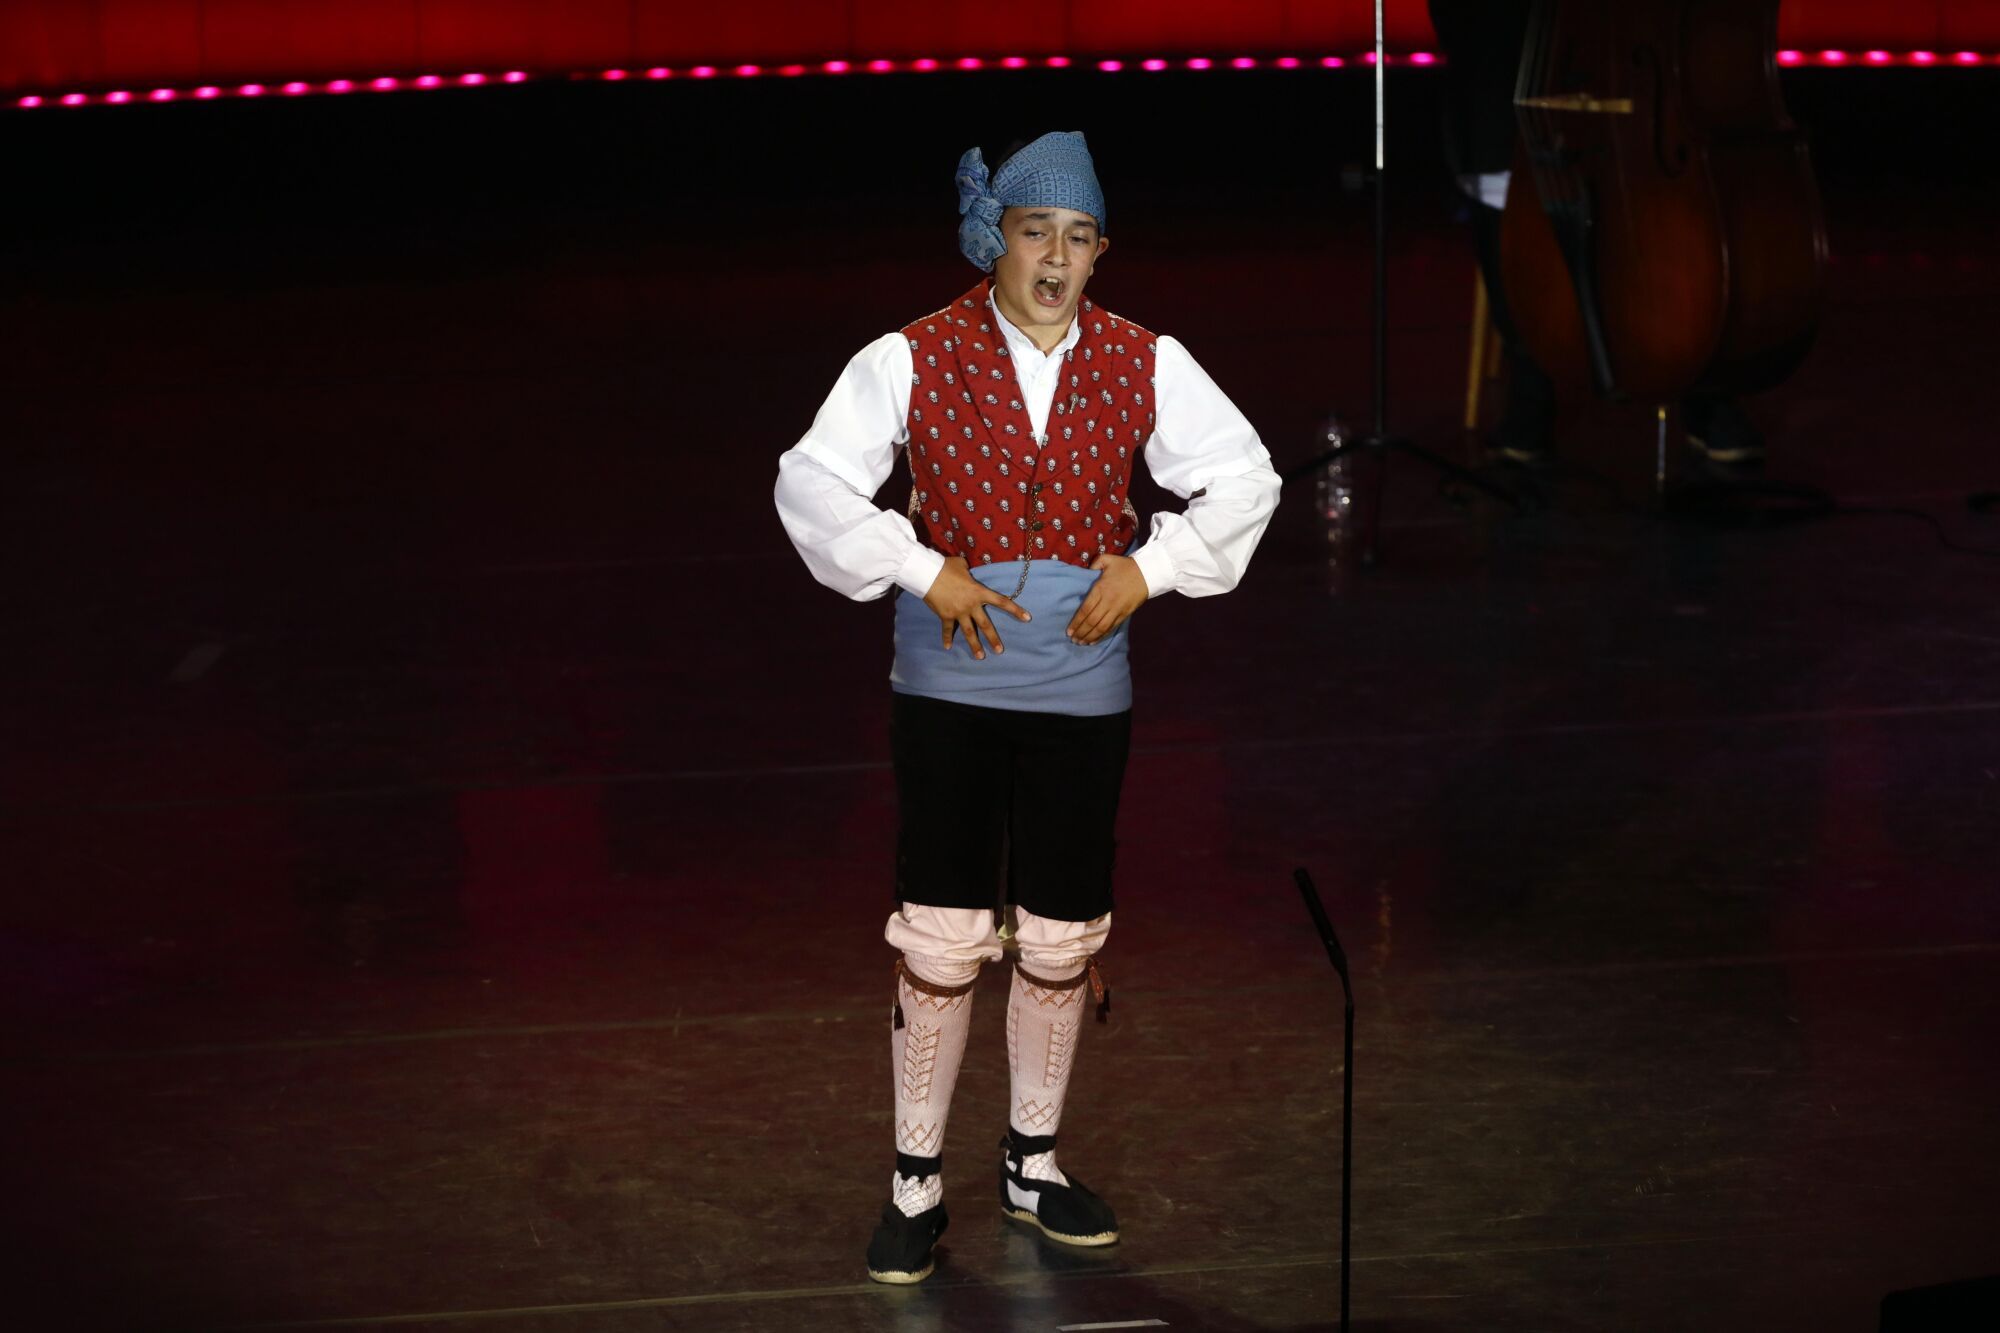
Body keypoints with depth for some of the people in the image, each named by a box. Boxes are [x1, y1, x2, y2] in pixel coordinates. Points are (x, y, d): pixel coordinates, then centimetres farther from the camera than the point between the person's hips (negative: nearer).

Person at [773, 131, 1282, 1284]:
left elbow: (1245, 478, 7)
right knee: (942, 936, -1)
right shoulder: (915, 360, -7)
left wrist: (1151, 568, -4)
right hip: (950, 682, -2)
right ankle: (917, 1181, 12)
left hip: (1083, 685, 2)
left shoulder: (1144, 364, 0)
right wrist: (923, 573, -14)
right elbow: (812, 483, -8)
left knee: (1064, 936, 10)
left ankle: (1033, 1162, 27)